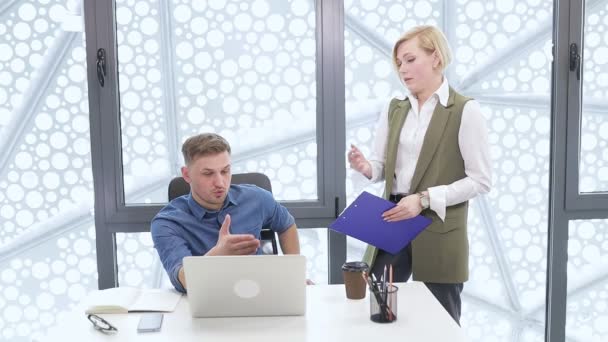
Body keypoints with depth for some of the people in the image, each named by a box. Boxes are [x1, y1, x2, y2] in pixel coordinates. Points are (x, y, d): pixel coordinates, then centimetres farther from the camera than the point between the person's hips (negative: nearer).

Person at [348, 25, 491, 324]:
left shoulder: (465, 110, -8)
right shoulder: (394, 109, 9)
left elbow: (481, 180, -11)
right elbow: (382, 166, 11)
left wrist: (424, 199, -19)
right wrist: (365, 167, -13)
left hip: (439, 233, -5)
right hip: (393, 222, 5)